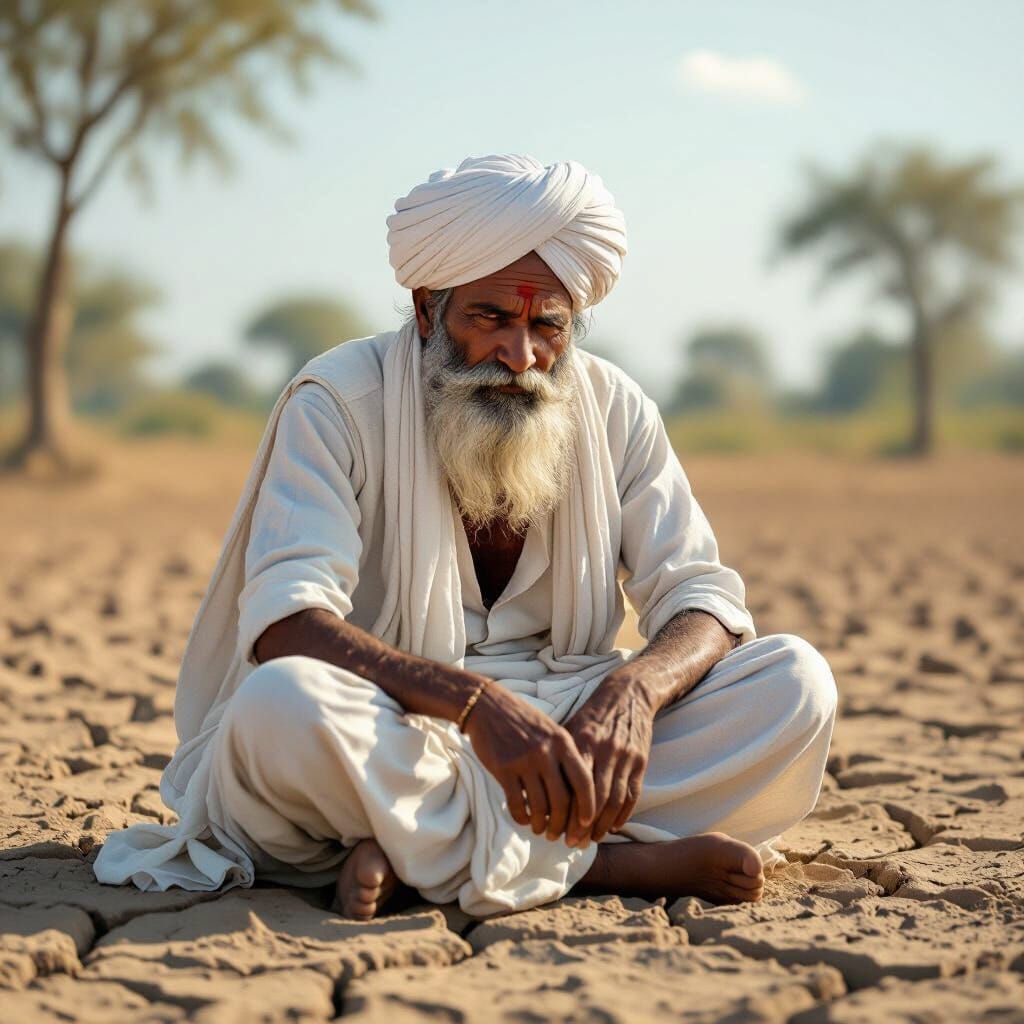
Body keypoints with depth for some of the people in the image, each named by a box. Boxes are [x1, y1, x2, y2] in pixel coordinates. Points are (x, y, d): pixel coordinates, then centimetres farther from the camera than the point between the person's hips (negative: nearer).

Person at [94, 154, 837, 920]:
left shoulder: (614, 410, 3)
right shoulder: (341, 402, -9)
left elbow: (705, 603, -1)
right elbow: (285, 621, -23)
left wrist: (634, 688, -26)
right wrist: (474, 701, -39)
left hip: (568, 722, 4)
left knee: (797, 682, -17)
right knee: (282, 704, -37)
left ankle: (421, 855, -25)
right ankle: (632, 863, -27)